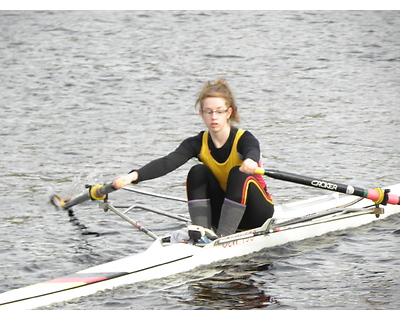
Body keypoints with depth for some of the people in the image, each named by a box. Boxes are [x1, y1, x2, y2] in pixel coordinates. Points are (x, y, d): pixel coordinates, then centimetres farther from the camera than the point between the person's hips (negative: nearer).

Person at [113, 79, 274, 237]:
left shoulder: (243, 139, -18)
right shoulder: (198, 144, -8)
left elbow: (252, 151, -44)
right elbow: (166, 163, -25)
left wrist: (250, 161, -70)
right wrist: (133, 176, -43)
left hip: (257, 213, -3)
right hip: (227, 214, 3)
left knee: (239, 173, -30)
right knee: (198, 172, -17)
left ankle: (223, 236, -33)